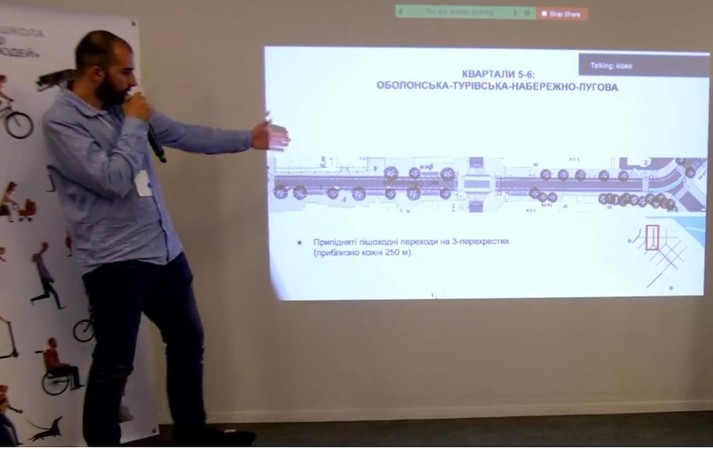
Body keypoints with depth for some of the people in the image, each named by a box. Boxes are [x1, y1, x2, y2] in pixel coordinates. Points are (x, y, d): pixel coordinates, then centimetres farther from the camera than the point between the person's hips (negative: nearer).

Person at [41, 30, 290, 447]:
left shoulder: (124, 108, 10)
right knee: (114, 364, 4)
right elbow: (114, 180, -23)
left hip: (165, 251, 8)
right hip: (115, 263, -8)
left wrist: (248, 139, 17)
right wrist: (134, 125, -11)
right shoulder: (60, 121, -12)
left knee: (188, 341, 17)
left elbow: (185, 135, 15)